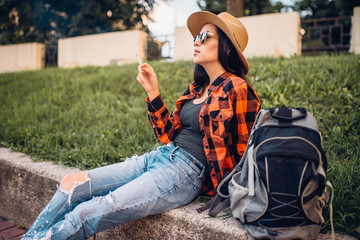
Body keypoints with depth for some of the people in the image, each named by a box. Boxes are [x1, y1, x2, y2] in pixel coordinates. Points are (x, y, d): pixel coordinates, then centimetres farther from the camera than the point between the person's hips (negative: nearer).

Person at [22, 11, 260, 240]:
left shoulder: (236, 89, -10)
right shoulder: (197, 88, 14)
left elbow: (240, 153, -7)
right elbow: (169, 134, 12)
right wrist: (153, 92, 6)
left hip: (184, 172, -8)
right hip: (157, 157, 8)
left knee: (86, 215, -14)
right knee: (71, 183, 0)